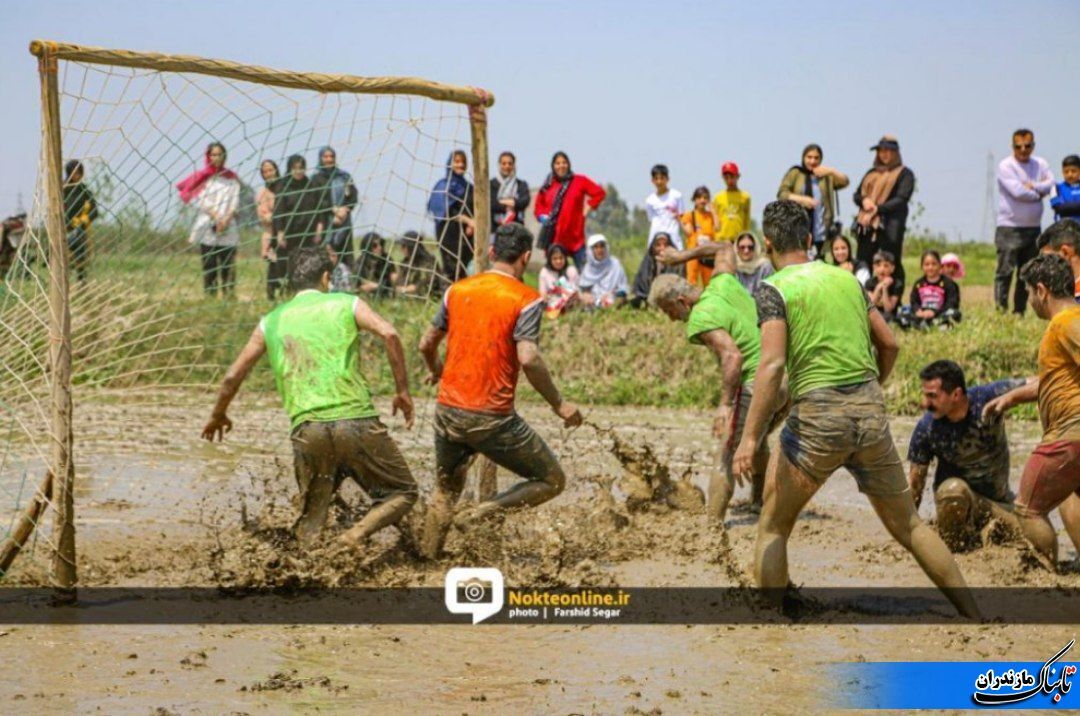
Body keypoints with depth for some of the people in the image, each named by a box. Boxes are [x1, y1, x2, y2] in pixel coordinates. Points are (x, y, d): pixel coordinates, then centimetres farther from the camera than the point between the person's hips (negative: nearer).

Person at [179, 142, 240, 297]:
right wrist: (216, 218, -14)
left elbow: (235, 203, 7)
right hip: (208, 230, -1)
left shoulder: (231, 179, 15)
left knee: (228, 267, -3)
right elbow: (201, 201, -1)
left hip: (228, 230, 2)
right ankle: (210, 297, -8)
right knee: (209, 266, -7)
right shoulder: (202, 178, 10)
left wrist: (226, 220, -10)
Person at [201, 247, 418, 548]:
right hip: (356, 420, -2)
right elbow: (388, 334, -8)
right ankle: (355, 536, -14)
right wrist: (403, 391, -1)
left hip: (307, 430, 2)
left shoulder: (271, 322, 17)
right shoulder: (346, 305, 9)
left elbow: (233, 377, 21)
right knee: (402, 493, 11)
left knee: (311, 518, 15)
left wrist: (218, 416, 38)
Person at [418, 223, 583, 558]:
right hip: (492, 417, -6)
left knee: (446, 491, 25)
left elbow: (427, 345, 15)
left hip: (448, 410, 6)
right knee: (552, 480, 7)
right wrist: (559, 404, -10)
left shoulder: (457, 290, 8)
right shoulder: (526, 300, -8)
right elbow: (528, 359, -20)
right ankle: (481, 513, -9)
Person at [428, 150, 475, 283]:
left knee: (463, 271, -1)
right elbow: (447, 211, -10)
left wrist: (471, 225, -5)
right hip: (450, 234, -5)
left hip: (466, 235, 5)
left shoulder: (469, 187, 17)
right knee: (453, 272, -12)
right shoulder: (444, 185, 0)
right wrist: (467, 220, -21)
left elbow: (472, 211, 16)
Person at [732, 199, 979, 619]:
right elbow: (889, 345, 17)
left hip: (818, 415, -5)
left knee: (772, 528, 10)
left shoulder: (774, 289, -3)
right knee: (908, 526, 15)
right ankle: (975, 618, 15)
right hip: (871, 411, 5)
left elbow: (772, 365, -14)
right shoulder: (846, 278, 14)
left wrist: (750, 437, -17)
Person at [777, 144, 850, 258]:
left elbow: (845, 181, 1)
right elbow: (781, 193, -2)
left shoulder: (826, 176, 16)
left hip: (819, 232, 2)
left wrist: (831, 171, -17)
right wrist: (801, 199, -16)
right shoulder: (795, 173, 9)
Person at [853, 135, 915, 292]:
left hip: (889, 226, -5)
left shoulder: (904, 173, 4)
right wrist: (864, 200, -6)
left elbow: (901, 200, -7)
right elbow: (857, 195, 18)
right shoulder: (871, 173, 23)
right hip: (867, 226, 5)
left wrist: (878, 209, -15)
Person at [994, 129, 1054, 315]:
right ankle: (1001, 310, -10)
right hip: (1009, 228, -6)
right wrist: (1038, 194, -5)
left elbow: (1050, 185, -5)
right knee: (1005, 271, -10)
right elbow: (1017, 191, -18)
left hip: (1033, 227, 6)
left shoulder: (1040, 164, 10)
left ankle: (1019, 312, 15)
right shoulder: (1006, 166, -7)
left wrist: (1032, 186, -16)